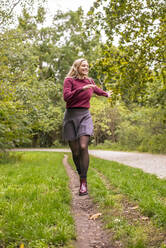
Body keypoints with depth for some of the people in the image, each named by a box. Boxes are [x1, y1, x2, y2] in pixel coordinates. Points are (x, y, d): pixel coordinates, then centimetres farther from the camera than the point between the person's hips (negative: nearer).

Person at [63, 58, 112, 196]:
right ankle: (80, 174, 25)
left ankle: (83, 181, -14)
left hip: (85, 116, 2)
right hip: (71, 116, -2)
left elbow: (96, 90, 36)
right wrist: (82, 89, -23)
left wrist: (106, 94, 52)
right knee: (75, 152, 0)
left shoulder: (89, 81, 13)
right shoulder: (69, 80, 0)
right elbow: (66, 96, -17)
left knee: (83, 147, -19)